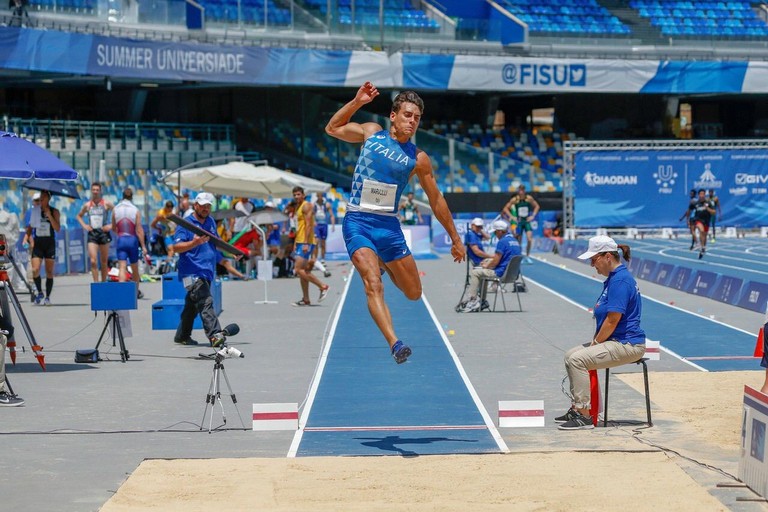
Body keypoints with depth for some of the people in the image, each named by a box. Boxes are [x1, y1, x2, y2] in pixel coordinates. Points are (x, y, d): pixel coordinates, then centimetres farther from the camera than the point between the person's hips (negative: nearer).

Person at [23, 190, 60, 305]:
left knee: (49, 272, 1)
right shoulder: (35, 211, 8)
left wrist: (49, 215, -18)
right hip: (37, 243, 2)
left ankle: (47, 297, 10)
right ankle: (40, 293, 7)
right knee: (35, 270, -13)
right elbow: (30, 227, 17)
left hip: (50, 243, -2)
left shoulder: (54, 212, 0)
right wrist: (27, 237, 1)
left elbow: (57, 229, -11)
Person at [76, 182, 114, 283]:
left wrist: (111, 225, -9)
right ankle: (96, 283, -11)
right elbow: (79, 216, 22)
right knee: (93, 261, -12)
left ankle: (103, 282, 19)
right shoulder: (87, 205, 6)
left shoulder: (106, 204, -2)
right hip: (92, 234, 1)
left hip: (104, 233, -1)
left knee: (104, 262, 8)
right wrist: (84, 225, 6)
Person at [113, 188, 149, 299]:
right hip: (132, 240, 0)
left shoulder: (115, 210, 2)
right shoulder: (135, 210, -4)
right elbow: (139, 230, -7)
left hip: (120, 240, 0)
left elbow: (114, 228, 11)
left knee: (122, 267, -7)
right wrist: (143, 246, -5)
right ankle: (136, 292, 32)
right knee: (135, 268, 16)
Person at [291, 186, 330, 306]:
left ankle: (323, 286, -8)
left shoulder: (306, 206, -10)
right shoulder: (298, 207, 19)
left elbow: (308, 225, -18)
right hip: (300, 242, 10)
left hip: (306, 242, -10)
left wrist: (306, 243, -24)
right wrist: (295, 243, 21)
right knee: (302, 271, 8)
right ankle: (305, 299, 11)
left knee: (299, 270, -15)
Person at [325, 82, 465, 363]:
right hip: (357, 223, -3)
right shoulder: (371, 132, 3)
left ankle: (385, 264, 39)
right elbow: (332, 129, 14)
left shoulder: (418, 158, 2)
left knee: (414, 293, 9)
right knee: (373, 285, -24)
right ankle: (394, 343, -33)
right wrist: (356, 102, 2)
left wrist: (455, 239, 12)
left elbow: (436, 200, 10)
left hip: (388, 226, 3)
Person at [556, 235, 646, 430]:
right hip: (615, 341, 11)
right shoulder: (613, 278, 14)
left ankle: (584, 416, -18)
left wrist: (595, 344, -12)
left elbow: (612, 320, -22)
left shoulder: (620, 280, -20)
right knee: (570, 355, 12)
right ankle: (576, 409, 17)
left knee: (578, 359, -22)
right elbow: (605, 318, 21)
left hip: (627, 345, -11)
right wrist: (594, 342, 11)